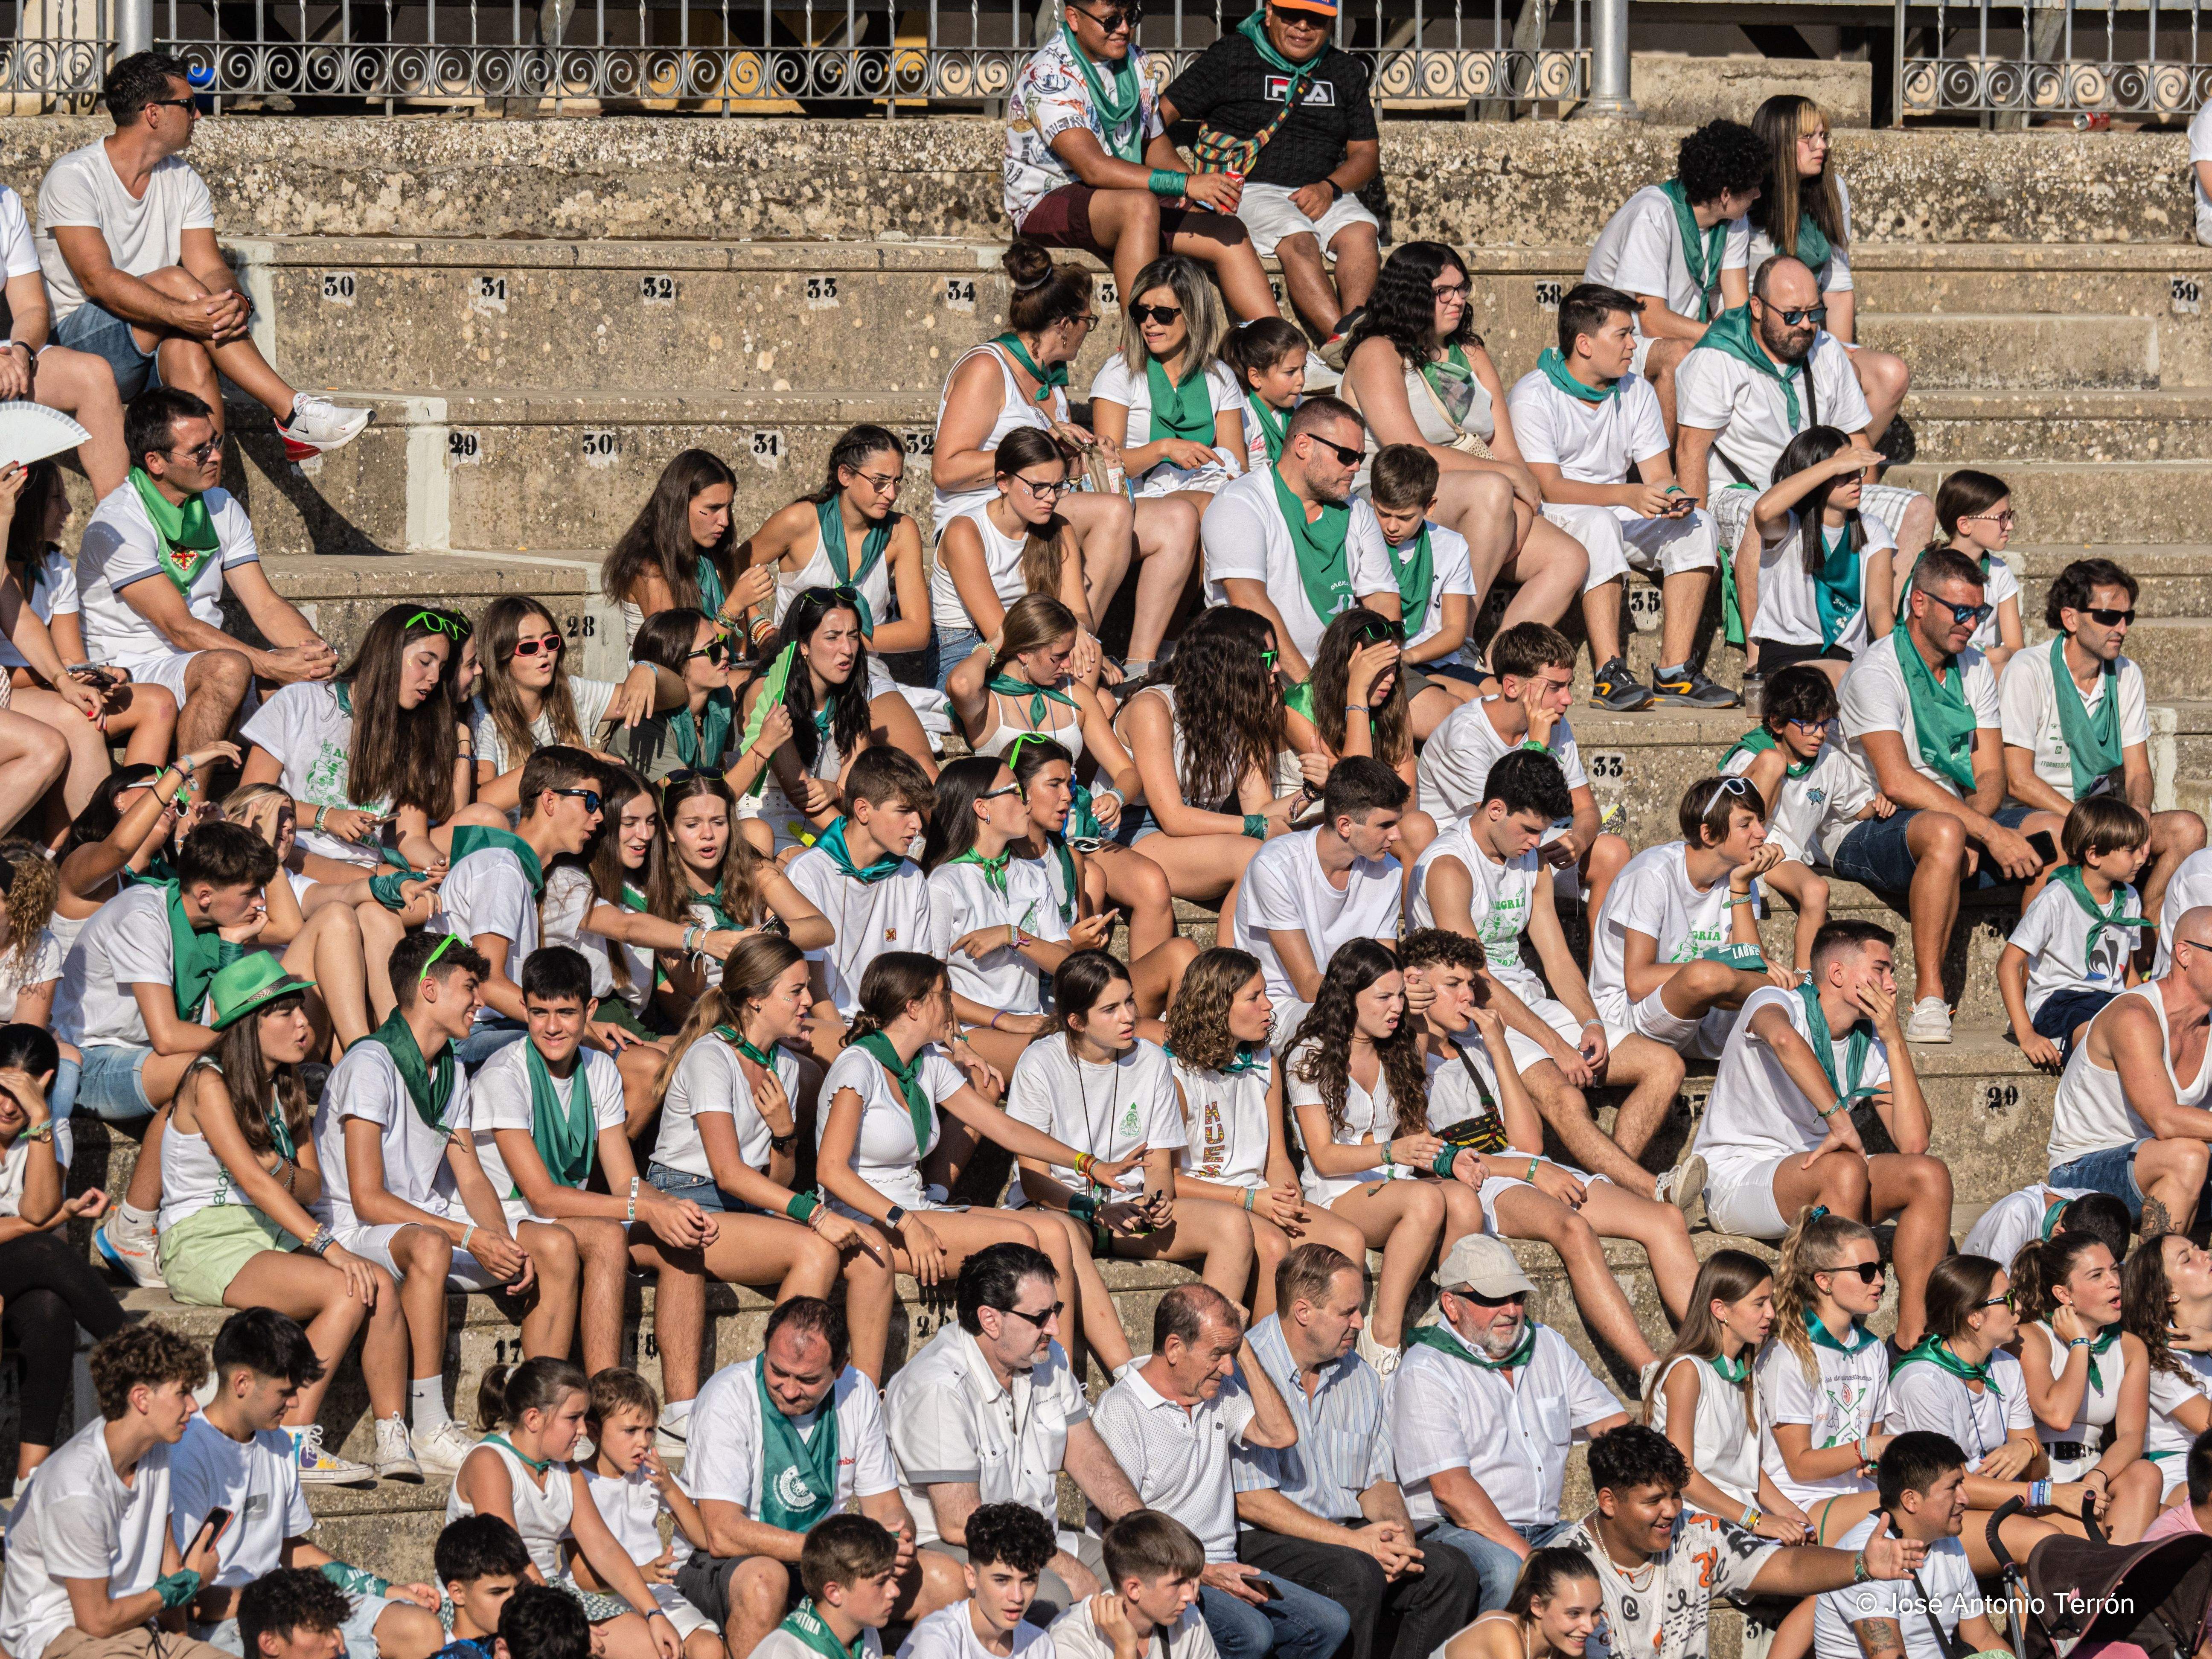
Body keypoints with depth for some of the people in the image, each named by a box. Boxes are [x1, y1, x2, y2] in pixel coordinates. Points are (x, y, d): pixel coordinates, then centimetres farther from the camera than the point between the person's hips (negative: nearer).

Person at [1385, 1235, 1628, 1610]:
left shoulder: (1548, 1347, 16)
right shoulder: (1425, 1373, -6)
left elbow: (1612, 1425, 15)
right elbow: (1451, 1487, -16)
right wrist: (1528, 1558, -25)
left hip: (1543, 1532, 6)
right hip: (1453, 1532, -6)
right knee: (1504, 1571, -38)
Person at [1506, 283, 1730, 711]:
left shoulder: (1636, 391, 7)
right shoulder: (1533, 397, -13)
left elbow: (1659, 476, 3)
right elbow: (1548, 487, -21)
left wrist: (1672, 496, -23)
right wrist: (1627, 495, -34)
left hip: (1619, 517, 6)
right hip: (1550, 518, -6)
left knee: (1696, 525, -19)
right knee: (1599, 523, -38)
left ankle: (1674, 672, -25)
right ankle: (1609, 675, -42)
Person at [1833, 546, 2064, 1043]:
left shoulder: (1974, 670, 10)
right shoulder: (1877, 672, -14)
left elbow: (1990, 776, 6)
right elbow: (1897, 782, -25)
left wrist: (1975, 818, -19)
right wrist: (1990, 834, -28)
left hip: (1958, 817, 7)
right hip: (1867, 834, -7)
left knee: (2054, 831, -14)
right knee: (1944, 833, -39)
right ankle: (1928, 1000, -38)